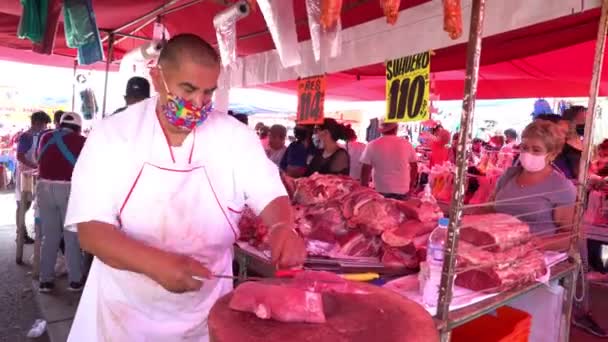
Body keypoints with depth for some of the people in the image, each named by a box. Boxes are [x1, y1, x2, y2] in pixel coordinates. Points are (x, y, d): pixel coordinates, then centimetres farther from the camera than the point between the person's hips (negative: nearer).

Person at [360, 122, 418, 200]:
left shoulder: (372, 145, -7)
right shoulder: (406, 144, 1)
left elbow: (365, 170, -5)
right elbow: (414, 167, 9)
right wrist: (410, 187, 21)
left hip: (381, 191, -2)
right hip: (403, 191, 2)